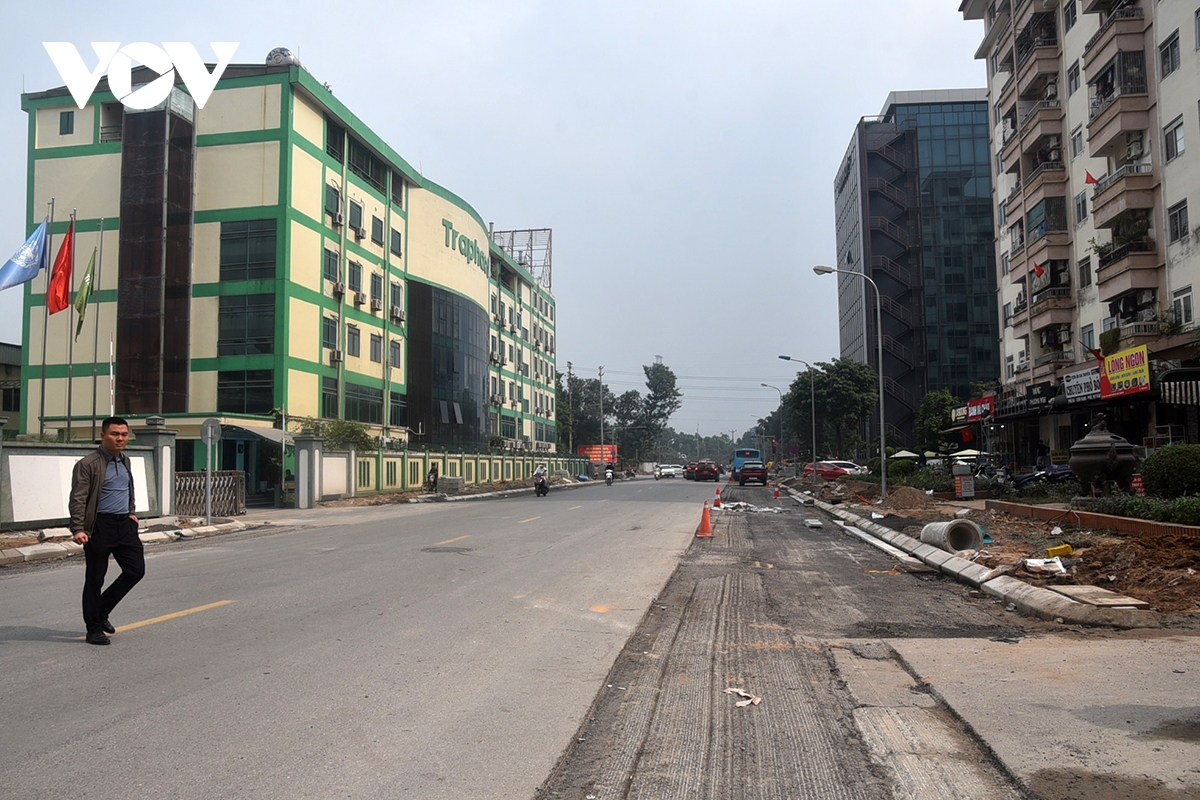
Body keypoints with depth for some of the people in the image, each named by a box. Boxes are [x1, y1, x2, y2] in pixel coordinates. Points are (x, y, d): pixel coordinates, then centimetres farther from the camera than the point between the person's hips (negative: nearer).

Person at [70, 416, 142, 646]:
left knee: (136, 570, 5)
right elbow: (77, 499, -14)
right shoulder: (88, 464, -10)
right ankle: (94, 629, 14)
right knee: (95, 579, 2)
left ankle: (102, 612, 23)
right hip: (100, 526, -7)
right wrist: (78, 530, -22)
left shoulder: (125, 462, 13)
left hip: (124, 525, 7)